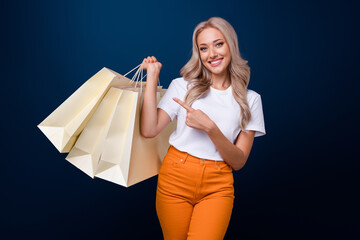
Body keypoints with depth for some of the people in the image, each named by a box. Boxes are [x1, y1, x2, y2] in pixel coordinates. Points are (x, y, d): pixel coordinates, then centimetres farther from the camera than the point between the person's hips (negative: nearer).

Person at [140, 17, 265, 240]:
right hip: (176, 179, 1)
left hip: (217, 187, 0)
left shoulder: (250, 99, 3)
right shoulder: (182, 86, 3)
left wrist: (210, 127, -17)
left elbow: (239, 162, -2)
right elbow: (149, 130, -9)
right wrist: (152, 76, -6)